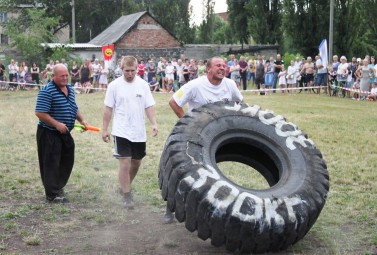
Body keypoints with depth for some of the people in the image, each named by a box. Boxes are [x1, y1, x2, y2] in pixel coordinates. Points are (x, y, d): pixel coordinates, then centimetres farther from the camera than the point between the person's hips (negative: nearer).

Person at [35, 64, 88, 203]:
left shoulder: (70, 89, 11)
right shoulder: (47, 91, -17)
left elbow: (74, 108, 23)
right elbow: (40, 113, -21)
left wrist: (82, 120, 6)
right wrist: (57, 124, -23)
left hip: (65, 133, 9)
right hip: (49, 134, -8)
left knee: (67, 160, 16)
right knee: (51, 163, -2)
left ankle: (59, 186, 34)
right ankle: (53, 195, 7)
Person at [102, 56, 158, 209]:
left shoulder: (143, 85, 2)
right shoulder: (114, 85, -5)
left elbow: (149, 106, 3)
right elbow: (108, 109, 0)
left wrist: (154, 123, -11)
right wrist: (105, 129, 1)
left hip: (139, 132, 4)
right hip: (122, 132, -4)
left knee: (136, 162, 15)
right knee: (125, 163, -9)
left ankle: (125, 187, 38)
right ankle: (127, 197, -1)